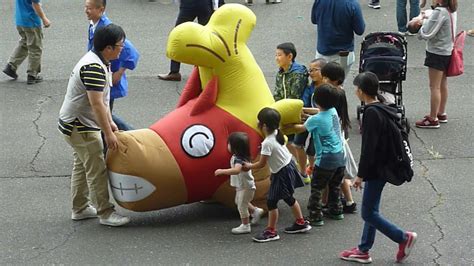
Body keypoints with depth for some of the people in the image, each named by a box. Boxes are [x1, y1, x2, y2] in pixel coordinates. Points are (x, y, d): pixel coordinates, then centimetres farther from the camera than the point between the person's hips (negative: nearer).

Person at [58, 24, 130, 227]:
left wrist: (110, 122, 11)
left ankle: (80, 209, 29)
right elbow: (97, 104, -29)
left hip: (80, 125, 11)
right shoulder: (94, 68, -27)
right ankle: (105, 213, -1)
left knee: (82, 165, 19)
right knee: (97, 170, -6)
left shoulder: (97, 61, 7)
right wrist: (108, 134, -24)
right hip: (79, 127, -11)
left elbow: (102, 97, 14)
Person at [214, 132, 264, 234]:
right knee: (239, 202, 26)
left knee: (242, 205, 2)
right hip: (241, 185, 10)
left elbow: (236, 170, -48)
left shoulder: (238, 159, -30)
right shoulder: (236, 156, 1)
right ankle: (255, 211, 40)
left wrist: (222, 171, -50)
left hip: (246, 186, -10)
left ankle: (245, 226, 16)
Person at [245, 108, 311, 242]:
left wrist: (249, 166, -4)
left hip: (282, 173, -9)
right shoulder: (277, 133, -3)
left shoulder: (267, 143, -26)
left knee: (271, 201, 0)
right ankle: (301, 223, 35)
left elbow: (261, 164, -19)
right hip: (289, 165, 9)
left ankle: (271, 231, 8)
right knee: (288, 198, 23)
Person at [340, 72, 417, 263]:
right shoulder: (383, 110, 9)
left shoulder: (372, 113, -21)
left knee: (368, 213, -2)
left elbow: (368, 147, -23)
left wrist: (360, 174, -18)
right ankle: (363, 251, 22)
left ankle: (403, 238, 1)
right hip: (382, 167, 10)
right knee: (371, 211, 15)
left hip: (376, 170, -10)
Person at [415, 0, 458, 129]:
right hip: (448, 52, 9)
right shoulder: (452, 10, 4)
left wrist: (422, 22, -6)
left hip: (437, 53, -9)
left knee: (434, 87, -2)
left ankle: (433, 119, 4)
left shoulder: (439, 12, -23)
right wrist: (427, 19, -2)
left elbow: (426, 34, -24)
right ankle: (441, 114, 32)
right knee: (443, 85, 20)